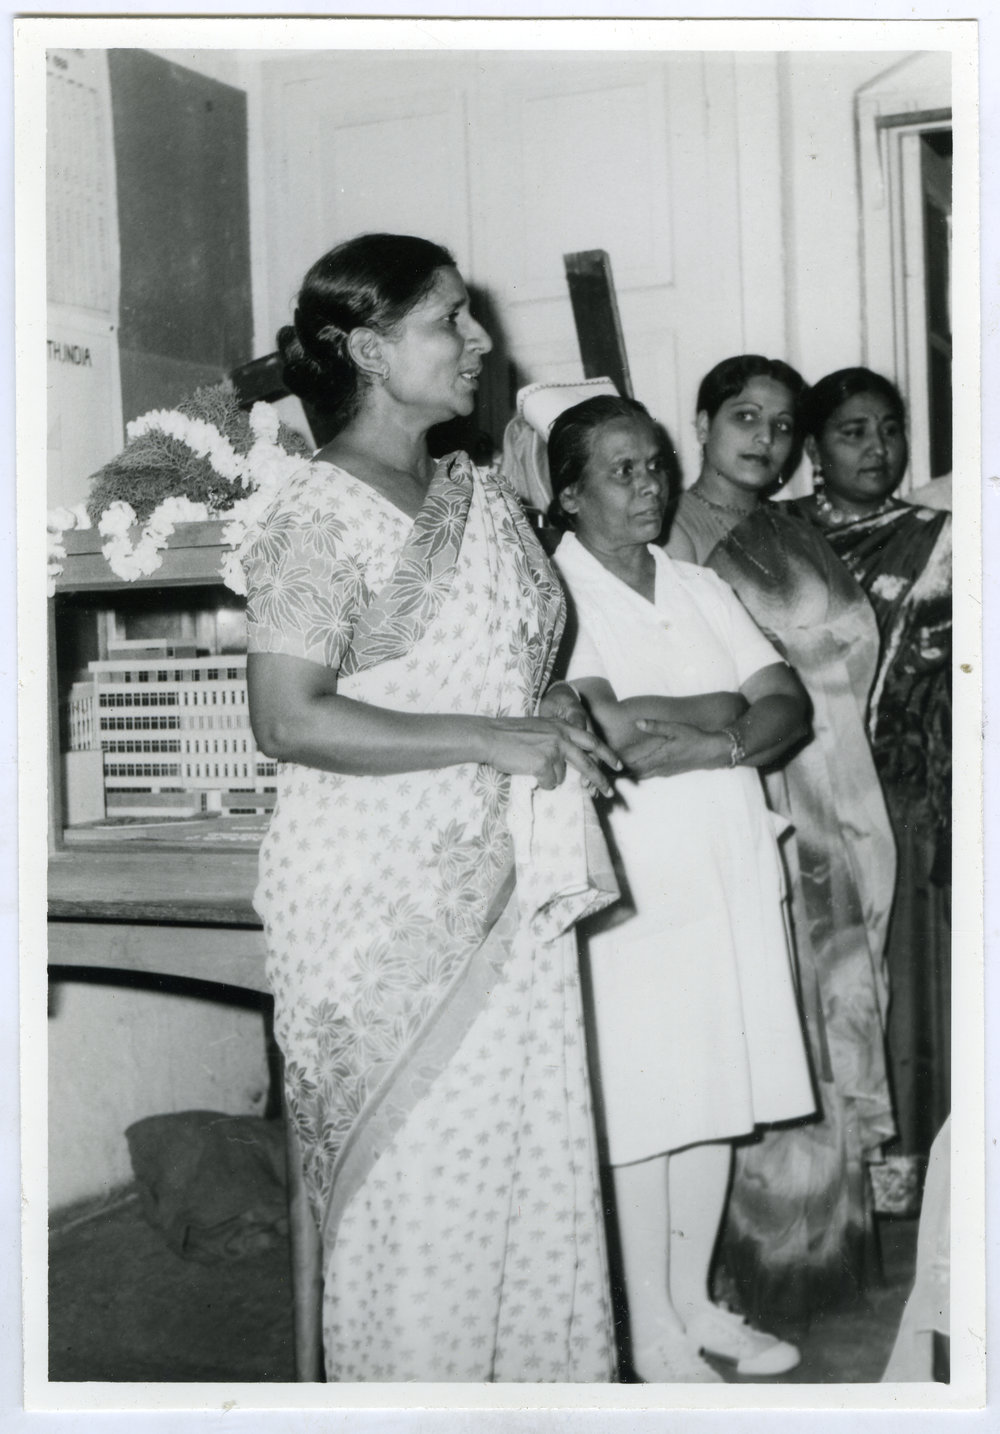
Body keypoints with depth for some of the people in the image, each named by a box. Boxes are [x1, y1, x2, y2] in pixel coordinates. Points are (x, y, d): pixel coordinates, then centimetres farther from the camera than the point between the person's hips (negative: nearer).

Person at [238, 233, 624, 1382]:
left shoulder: (482, 498, 12)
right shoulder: (321, 513, -12)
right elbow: (286, 720, -19)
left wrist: (565, 719, 4)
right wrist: (493, 740, -18)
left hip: (508, 887, 7)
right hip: (383, 898, -7)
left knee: (535, 1170, 12)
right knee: (415, 1188, 3)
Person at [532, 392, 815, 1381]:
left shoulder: (699, 588, 15)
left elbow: (790, 707, 6)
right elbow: (610, 729, -20)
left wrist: (705, 745, -13)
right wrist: (725, 707, -7)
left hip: (732, 878, 6)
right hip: (635, 887, -6)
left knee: (716, 1096, 13)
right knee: (643, 1110, 1)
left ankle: (694, 1301, 29)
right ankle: (652, 1334, 16)